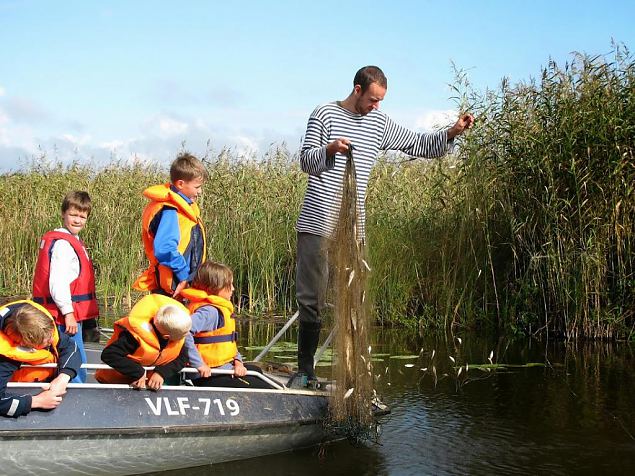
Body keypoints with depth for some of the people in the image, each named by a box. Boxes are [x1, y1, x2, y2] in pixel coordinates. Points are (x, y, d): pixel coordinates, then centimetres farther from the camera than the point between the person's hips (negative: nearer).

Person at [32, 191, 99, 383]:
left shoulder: (72, 241, 17)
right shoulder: (63, 244, -15)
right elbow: (57, 282, -22)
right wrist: (68, 313, -20)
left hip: (71, 315, 10)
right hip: (66, 316, -10)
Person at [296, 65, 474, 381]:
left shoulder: (379, 123, 14)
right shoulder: (325, 114, 1)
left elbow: (418, 146, 18)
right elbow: (306, 162, 1)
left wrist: (452, 133, 3)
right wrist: (329, 149, -19)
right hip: (316, 222, -4)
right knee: (311, 298, -1)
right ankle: (305, 369, 7)